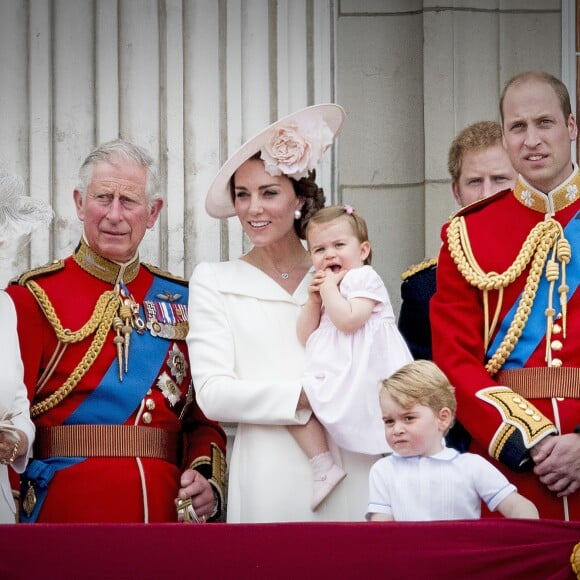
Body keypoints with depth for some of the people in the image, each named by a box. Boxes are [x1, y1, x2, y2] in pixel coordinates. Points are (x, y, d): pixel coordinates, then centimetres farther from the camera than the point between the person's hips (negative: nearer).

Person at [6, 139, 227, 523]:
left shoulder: (181, 300, 11)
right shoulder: (35, 297, -2)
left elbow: (204, 415, 13)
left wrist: (208, 481, -5)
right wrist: (10, 518, -17)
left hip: (167, 508, 4)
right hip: (66, 506, -3)